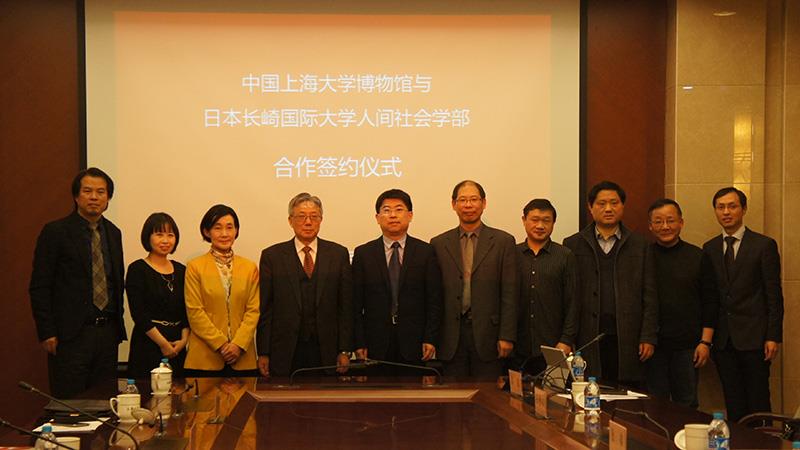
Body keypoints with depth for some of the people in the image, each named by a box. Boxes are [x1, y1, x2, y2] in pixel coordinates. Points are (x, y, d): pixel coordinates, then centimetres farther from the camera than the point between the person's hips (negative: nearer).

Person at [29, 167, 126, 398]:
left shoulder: (113, 233, 12)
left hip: (108, 333, 5)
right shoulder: (55, 232, -5)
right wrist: (47, 333, -11)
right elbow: (39, 287, -7)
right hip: (72, 334, -5)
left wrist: (117, 325, 13)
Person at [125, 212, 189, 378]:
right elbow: (138, 314, -10)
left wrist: (183, 340, -5)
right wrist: (163, 343, -11)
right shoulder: (137, 269, -4)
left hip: (178, 349, 5)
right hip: (147, 347, -5)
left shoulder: (181, 270, 11)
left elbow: (187, 311, 11)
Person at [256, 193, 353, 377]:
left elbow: (346, 305, 5)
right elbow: (265, 308, 3)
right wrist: (263, 353, -2)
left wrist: (345, 351, 0)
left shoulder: (338, 254, 8)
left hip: (326, 352, 1)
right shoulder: (272, 256, 5)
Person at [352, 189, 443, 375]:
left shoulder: (426, 252, 5)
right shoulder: (363, 254, 6)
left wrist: (430, 339, -5)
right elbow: (356, 304, 4)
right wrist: (359, 344, -3)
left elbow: (435, 301, 3)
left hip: (414, 345, 0)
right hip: (376, 346, 0)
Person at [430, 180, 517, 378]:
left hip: (487, 333, -1)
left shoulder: (503, 241, 4)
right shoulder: (439, 244, 9)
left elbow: (510, 293, 0)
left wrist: (507, 336, -6)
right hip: (451, 337, 1)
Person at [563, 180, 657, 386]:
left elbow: (649, 296, 7)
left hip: (627, 339, 1)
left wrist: (648, 338, -1)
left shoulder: (640, 246, 9)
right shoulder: (573, 245, 7)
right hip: (587, 339, -1)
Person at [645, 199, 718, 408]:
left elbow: (710, 302, 5)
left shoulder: (698, 257, 4)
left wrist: (705, 342, -1)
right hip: (652, 345, -1)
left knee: (687, 405, 6)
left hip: (687, 346, 1)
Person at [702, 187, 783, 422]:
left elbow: (774, 294, -4)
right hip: (722, 339, 4)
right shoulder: (709, 249, 11)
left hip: (753, 337, -4)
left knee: (758, 402, -1)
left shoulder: (764, 245, -2)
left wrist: (773, 336, -9)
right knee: (733, 404, 7)